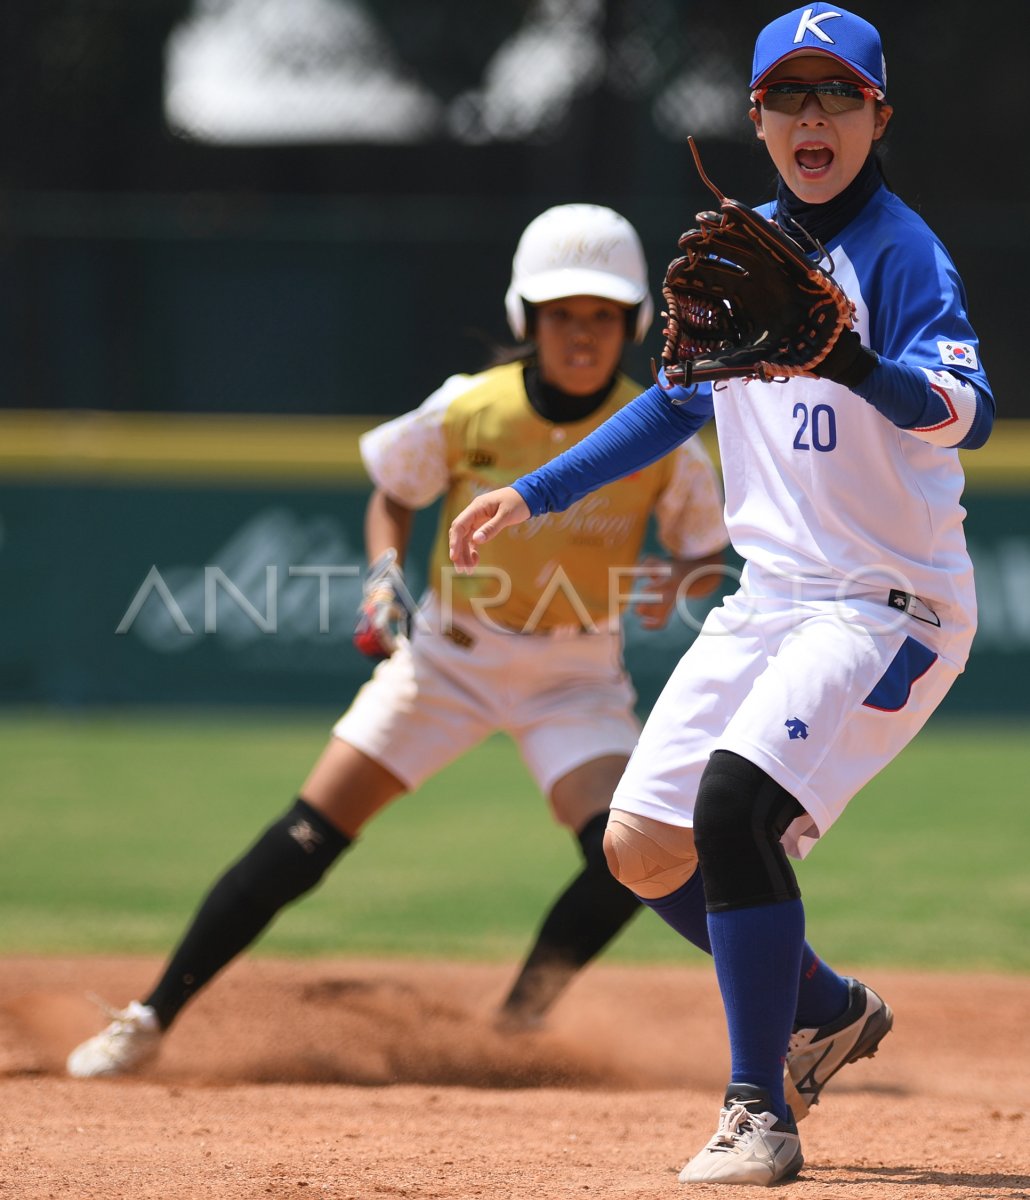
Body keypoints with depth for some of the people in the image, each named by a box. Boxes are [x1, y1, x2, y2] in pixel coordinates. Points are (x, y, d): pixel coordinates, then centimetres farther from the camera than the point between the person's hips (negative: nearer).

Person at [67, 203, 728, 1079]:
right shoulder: (466, 413, -14)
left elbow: (709, 547, -1)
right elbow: (394, 492, 5)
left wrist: (679, 580, -23)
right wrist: (386, 576, -12)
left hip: (575, 677, 0)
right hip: (448, 653, 0)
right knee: (304, 842, -8)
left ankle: (523, 1023, 4)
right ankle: (148, 1023, 0)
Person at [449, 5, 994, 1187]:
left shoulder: (899, 250, -14)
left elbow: (968, 412, -31)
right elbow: (680, 399, 24)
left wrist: (858, 367, -50)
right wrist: (534, 493, 22)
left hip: (887, 608, -8)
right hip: (767, 597, 8)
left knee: (736, 804, -27)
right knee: (642, 850, 7)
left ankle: (760, 1115, -18)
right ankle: (825, 1011, 31)